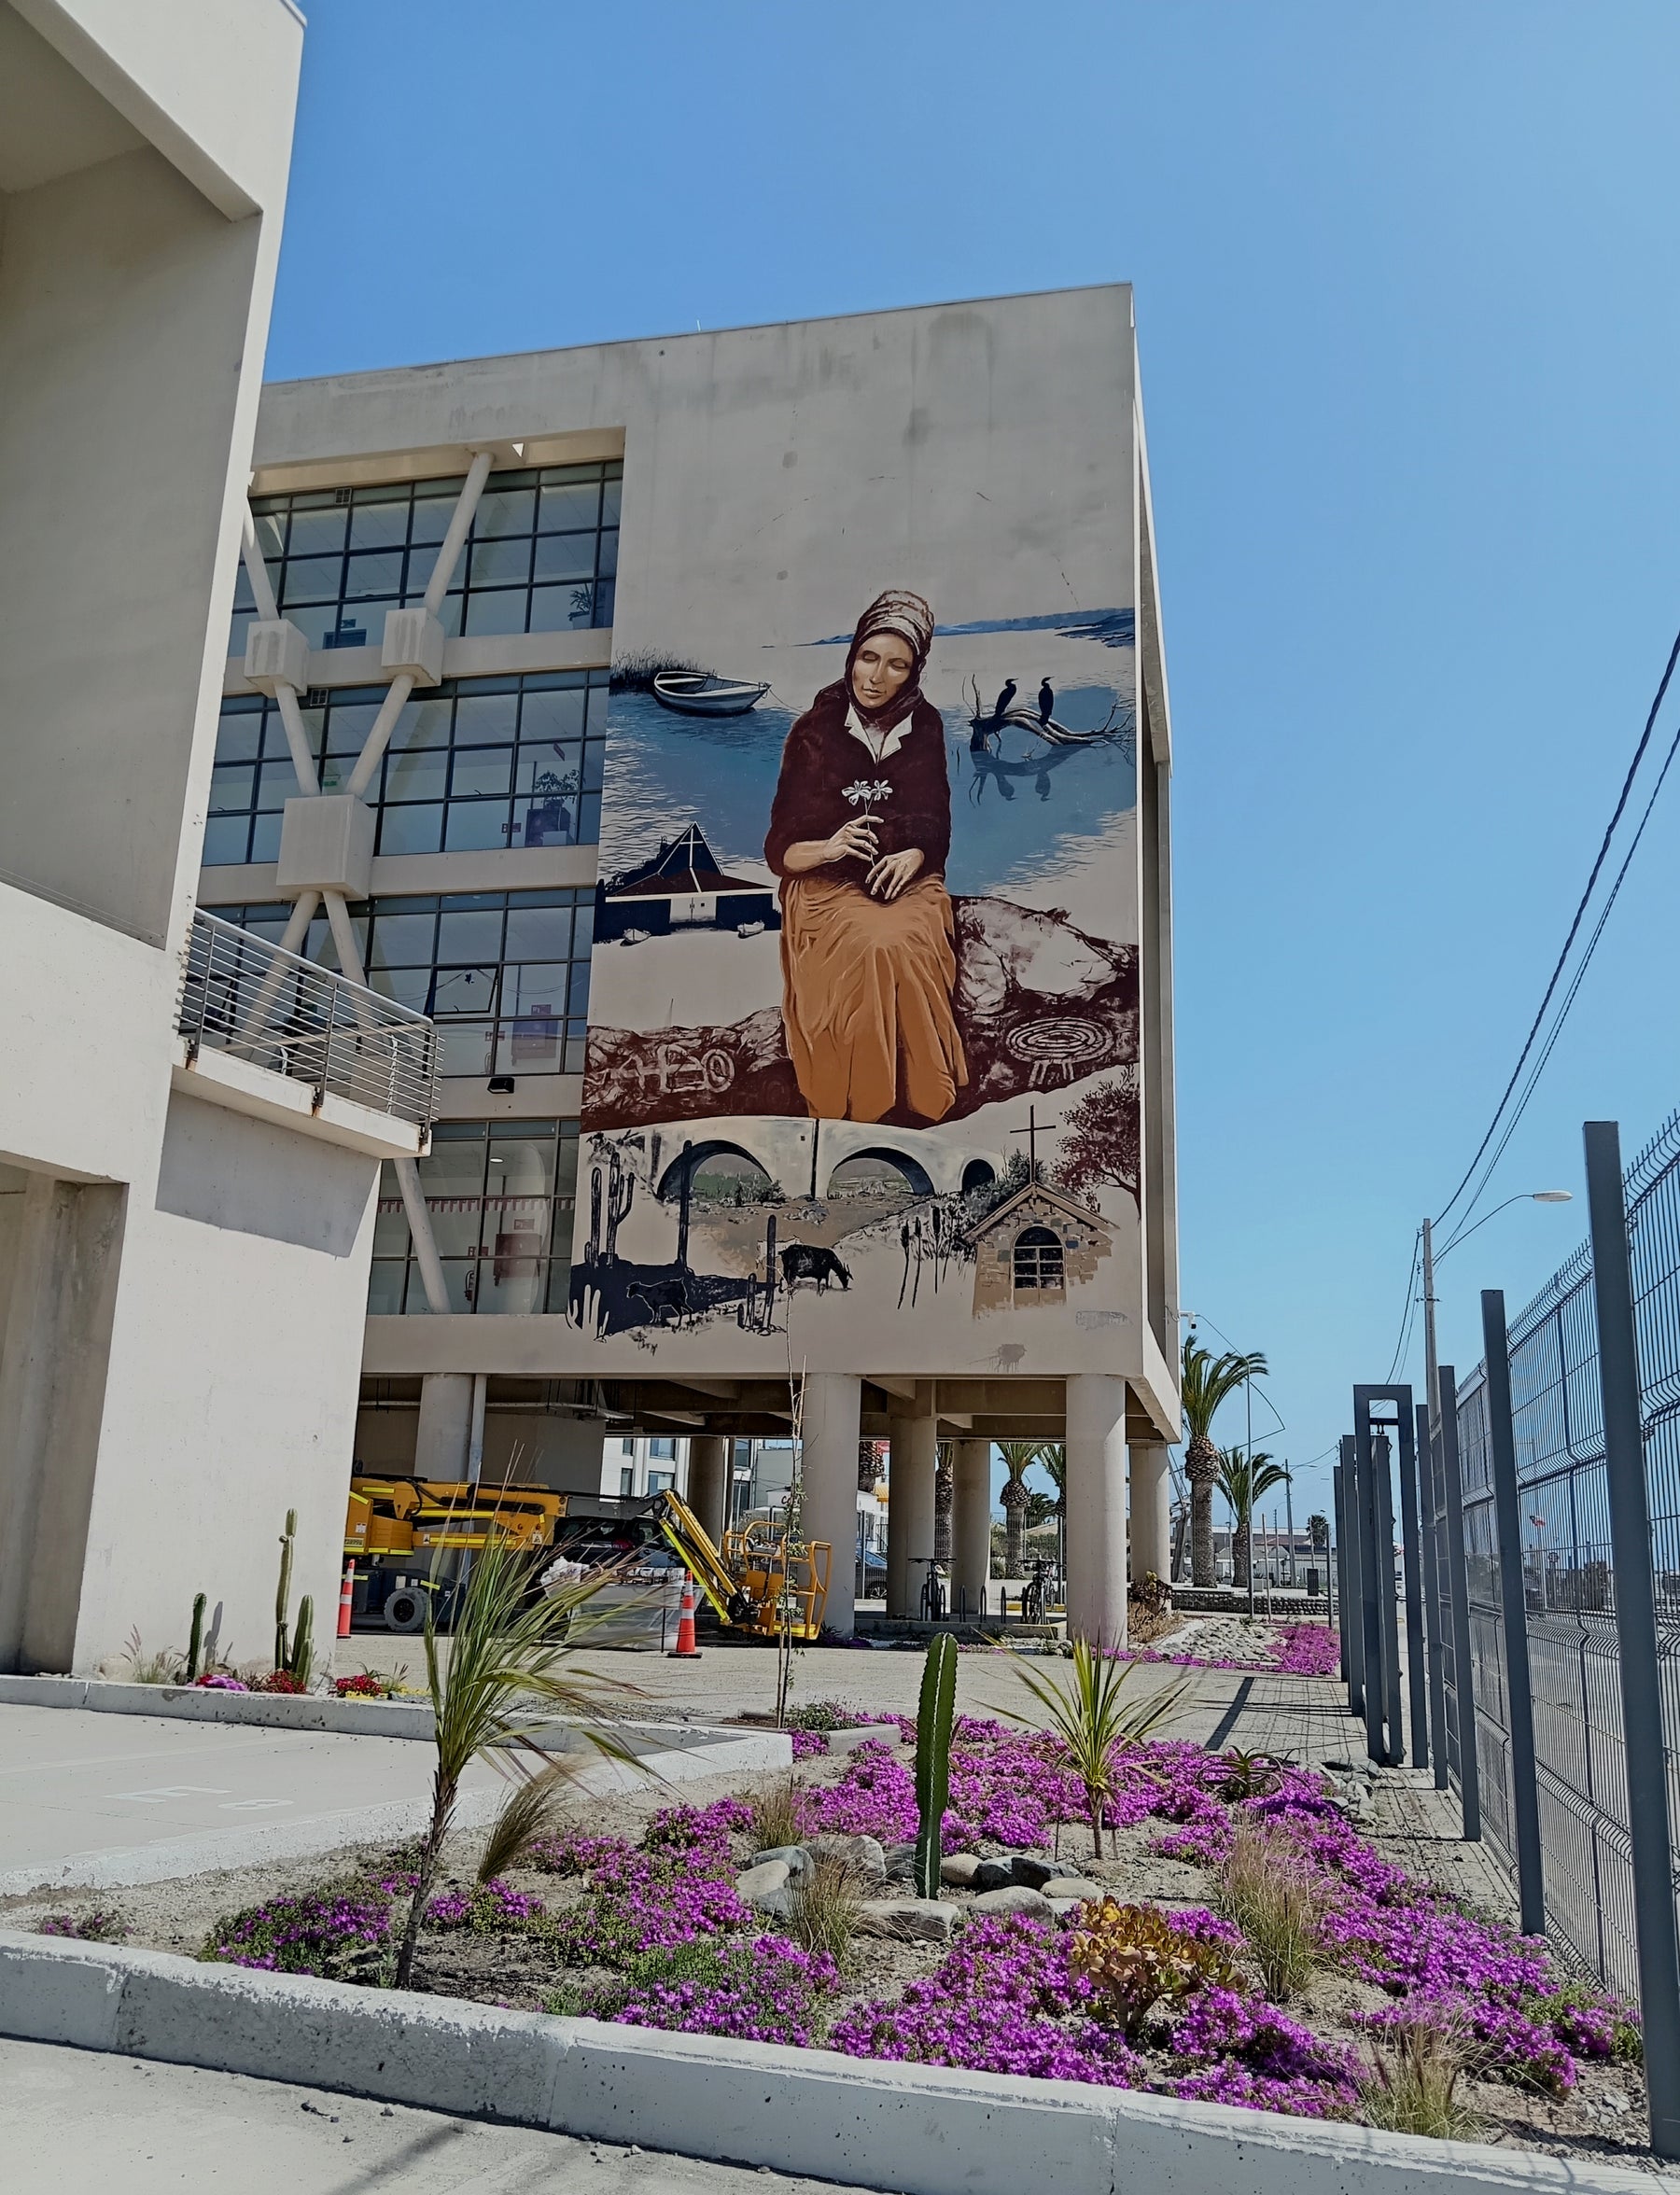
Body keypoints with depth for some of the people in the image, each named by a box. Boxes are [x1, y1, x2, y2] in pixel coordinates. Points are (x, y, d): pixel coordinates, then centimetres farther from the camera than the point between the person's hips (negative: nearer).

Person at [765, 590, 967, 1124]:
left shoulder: (926, 729, 5)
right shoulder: (815, 730, -2)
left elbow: (936, 826, 13)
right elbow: (781, 850, -1)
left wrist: (914, 856, -11)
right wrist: (829, 848, -24)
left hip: (908, 880, 2)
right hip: (828, 884, -2)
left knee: (901, 946, -33)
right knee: (872, 947, -35)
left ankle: (917, 1097, -20)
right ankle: (856, 1107, -23)